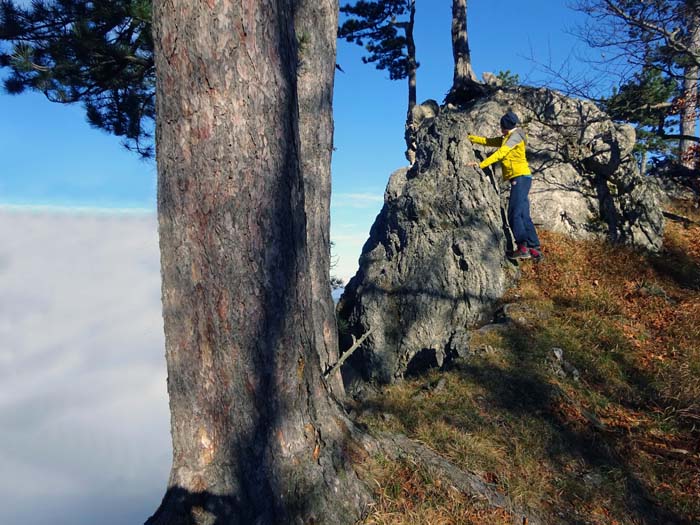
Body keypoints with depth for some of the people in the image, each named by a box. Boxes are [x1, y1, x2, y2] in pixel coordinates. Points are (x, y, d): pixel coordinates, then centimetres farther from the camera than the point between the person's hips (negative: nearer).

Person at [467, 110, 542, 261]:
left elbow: (500, 153, -15)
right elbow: (489, 141, 26)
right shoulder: (506, 138, 21)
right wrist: (470, 138, 26)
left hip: (520, 178, -9)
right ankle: (535, 249, 3)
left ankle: (523, 247, -21)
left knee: (514, 215, -16)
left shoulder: (515, 136, -5)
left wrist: (481, 164, -20)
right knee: (523, 216, 5)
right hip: (520, 179, 9)